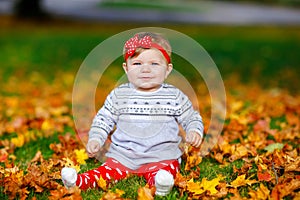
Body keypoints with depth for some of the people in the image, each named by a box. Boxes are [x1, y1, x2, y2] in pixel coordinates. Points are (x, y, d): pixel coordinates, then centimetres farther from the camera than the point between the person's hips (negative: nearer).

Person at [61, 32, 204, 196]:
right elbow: (103, 119, 13)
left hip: (161, 155, -1)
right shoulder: (119, 95, 5)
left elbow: (191, 118, 12)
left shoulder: (174, 96, 2)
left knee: (166, 167, -31)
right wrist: (95, 139, 0)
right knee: (110, 169, -22)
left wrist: (195, 132, -8)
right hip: (123, 154, 1)